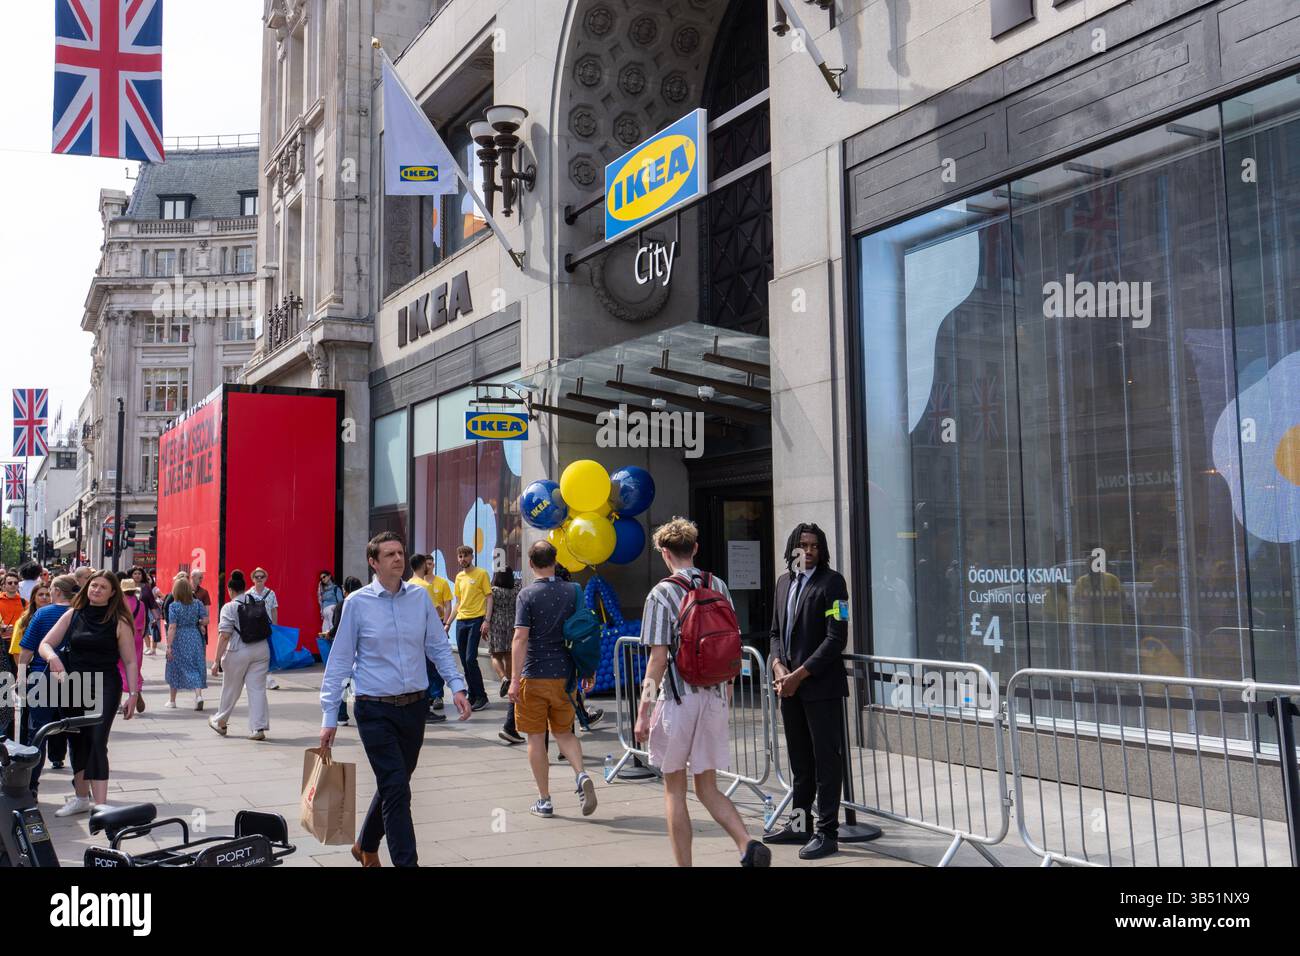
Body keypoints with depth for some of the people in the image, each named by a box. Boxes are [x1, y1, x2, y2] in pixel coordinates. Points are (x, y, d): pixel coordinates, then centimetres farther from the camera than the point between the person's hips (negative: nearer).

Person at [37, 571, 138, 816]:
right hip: (73, 685, 4)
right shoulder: (73, 615, 6)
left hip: (104, 687, -4)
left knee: (97, 741, -14)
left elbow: (130, 661, -2)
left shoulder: (119, 622, -3)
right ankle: (82, 797, 29)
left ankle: (100, 805, -17)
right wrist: (53, 657, -18)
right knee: (77, 741, 14)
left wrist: (132, 694, -9)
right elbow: (45, 644, 4)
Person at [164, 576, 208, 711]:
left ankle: (172, 701, 23)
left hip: (179, 639, -2)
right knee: (195, 667, 5)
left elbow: (172, 627, -14)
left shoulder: (174, 606, -11)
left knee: (175, 669, 12)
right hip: (194, 638, 2)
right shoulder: (197, 604, -1)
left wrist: (169, 646, -13)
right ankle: (198, 695, -15)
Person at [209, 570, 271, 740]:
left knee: (231, 689, 14)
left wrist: (217, 661, -12)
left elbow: (224, 636, -14)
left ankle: (220, 723, 35)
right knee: (258, 689, 4)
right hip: (261, 649, 3)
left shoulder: (229, 607, -8)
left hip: (239, 652, -3)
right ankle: (258, 728, 0)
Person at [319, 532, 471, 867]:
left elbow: (439, 647, 8)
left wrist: (457, 686, -5)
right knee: (396, 789, -10)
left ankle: (366, 846, 40)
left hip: (415, 706, 4)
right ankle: (406, 862, -2)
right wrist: (329, 717, -4)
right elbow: (339, 661, -3)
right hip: (376, 710, -4)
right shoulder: (357, 603, -7)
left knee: (394, 786, 17)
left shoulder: (420, 597, 2)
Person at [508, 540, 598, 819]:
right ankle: (581, 774, -7)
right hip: (565, 675, 4)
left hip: (534, 676, -4)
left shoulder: (527, 595, -9)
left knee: (536, 738, 7)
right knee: (565, 732, 18)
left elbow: (520, 638, -15)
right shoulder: (573, 591, 2)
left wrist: (515, 679, -15)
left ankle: (544, 801, 12)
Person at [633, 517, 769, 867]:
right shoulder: (719, 587, 6)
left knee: (674, 790, 10)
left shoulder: (661, 594, -10)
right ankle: (747, 843, -7)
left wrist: (643, 712, -8)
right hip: (715, 699, 5)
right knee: (708, 788, 13)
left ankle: (683, 865, 14)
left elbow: (658, 659, -14)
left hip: (677, 698, -5)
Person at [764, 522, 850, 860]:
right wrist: (778, 666, -1)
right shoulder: (784, 582, 13)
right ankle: (799, 824, 26)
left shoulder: (831, 581, -8)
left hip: (821, 685, -7)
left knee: (826, 760, 0)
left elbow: (836, 638, -14)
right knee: (799, 760, 15)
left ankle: (827, 833, 6)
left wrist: (799, 674, -15)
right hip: (790, 686, 7)